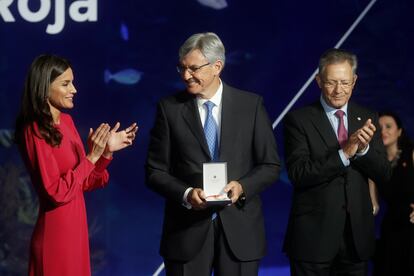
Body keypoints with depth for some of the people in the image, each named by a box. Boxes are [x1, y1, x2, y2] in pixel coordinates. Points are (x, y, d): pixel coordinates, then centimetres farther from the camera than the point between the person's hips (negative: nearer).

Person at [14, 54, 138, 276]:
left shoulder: (66, 121, 7)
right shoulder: (35, 131, -16)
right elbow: (57, 192, -21)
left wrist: (106, 152, -1)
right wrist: (91, 157, -19)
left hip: (76, 226, 8)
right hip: (56, 232, -8)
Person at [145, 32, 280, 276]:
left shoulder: (251, 105, 3)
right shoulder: (169, 108, 2)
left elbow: (271, 166, 5)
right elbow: (156, 171, 2)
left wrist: (242, 187, -14)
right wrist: (186, 194, -15)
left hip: (239, 228, 0)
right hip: (187, 230, 0)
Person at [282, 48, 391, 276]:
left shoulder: (367, 119, 7)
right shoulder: (299, 120, -4)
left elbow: (383, 175, 4)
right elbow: (298, 174, -14)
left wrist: (363, 149, -16)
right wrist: (344, 153, -23)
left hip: (357, 236, 4)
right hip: (314, 235, -3)